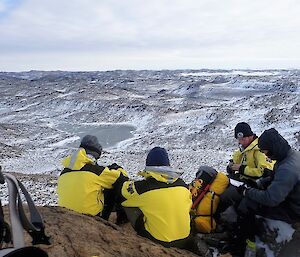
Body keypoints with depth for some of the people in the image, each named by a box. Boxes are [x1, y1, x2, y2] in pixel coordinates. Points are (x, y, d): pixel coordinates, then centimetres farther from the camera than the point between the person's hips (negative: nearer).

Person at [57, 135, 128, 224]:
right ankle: (122, 216, 21)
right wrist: (119, 169, 21)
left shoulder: (63, 173, 3)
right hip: (92, 216, -6)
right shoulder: (95, 170, -13)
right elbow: (122, 178, -2)